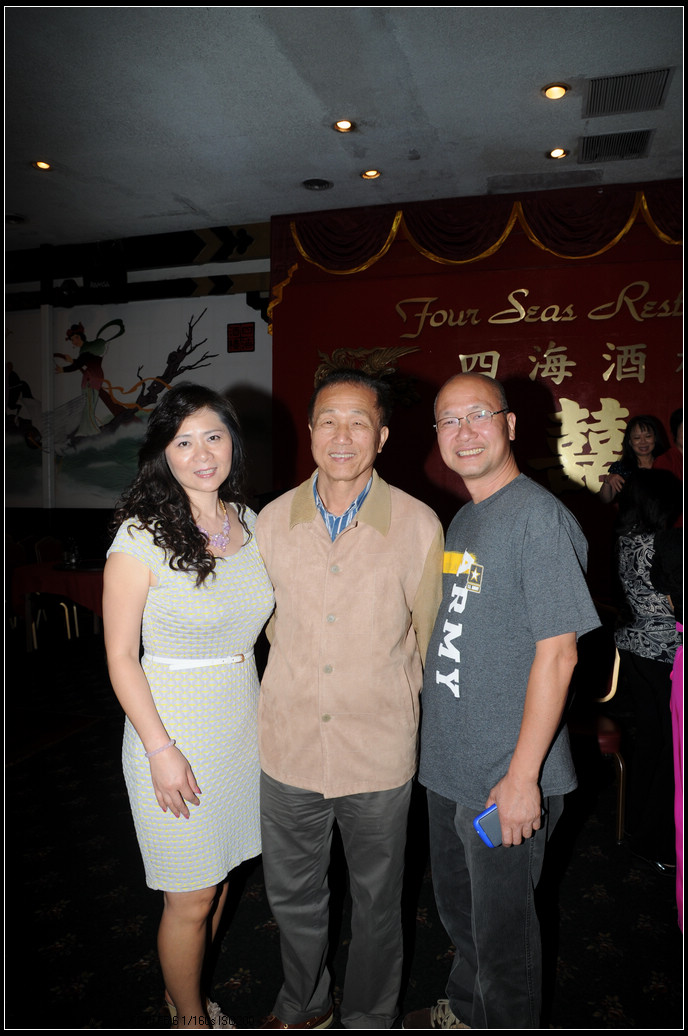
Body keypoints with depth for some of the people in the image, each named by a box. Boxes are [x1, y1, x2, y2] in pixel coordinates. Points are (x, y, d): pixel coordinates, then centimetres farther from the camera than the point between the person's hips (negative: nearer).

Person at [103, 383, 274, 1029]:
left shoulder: (249, 522, 2)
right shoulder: (141, 536, -16)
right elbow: (120, 656, -13)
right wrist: (161, 750, -15)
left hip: (242, 721, 6)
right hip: (174, 728, -5)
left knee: (219, 879, 21)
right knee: (190, 897, 9)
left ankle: (193, 998, 46)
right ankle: (190, 1018, 37)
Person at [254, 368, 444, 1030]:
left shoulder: (418, 526, -12)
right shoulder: (272, 521, -4)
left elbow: (431, 639, -1)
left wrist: (388, 702, 5)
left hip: (379, 751, -2)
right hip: (289, 745, 3)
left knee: (376, 900, 19)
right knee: (291, 892, 22)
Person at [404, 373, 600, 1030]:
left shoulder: (539, 518, -19)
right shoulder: (464, 520, 9)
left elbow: (557, 652, -22)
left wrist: (522, 776, -21)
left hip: (506, 778, -8)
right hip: (447, 764, 8)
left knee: (501, 927, 13)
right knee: (457, 908, 26)